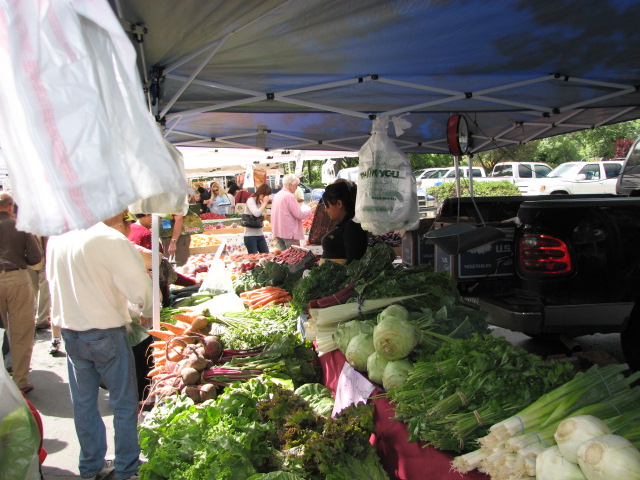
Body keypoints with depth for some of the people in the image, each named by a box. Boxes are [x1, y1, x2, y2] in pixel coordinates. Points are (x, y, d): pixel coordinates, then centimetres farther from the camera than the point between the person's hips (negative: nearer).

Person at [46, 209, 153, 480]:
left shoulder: (56, 237, 0)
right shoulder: (113, 240, -20)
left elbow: (52, 279, 12)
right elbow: (140, 288, -20)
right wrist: (147, 313, -1)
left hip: (69, 332, 6)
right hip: (106, 333, -6)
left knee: (83, 404, 18)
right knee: (124, 405, 9)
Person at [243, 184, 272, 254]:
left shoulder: (261, 202, 13)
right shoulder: (251, 201, -10)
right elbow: (256, 213, -26)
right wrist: (265, 203, -16)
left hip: (260, 234, 8)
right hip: (250, 235, -8)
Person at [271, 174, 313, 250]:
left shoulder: (276, 195, 11)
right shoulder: (289, 196, -14)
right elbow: (299, 215, -15)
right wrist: (310, 211, 0)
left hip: (278, 232, 8)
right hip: (289, 232, -8)